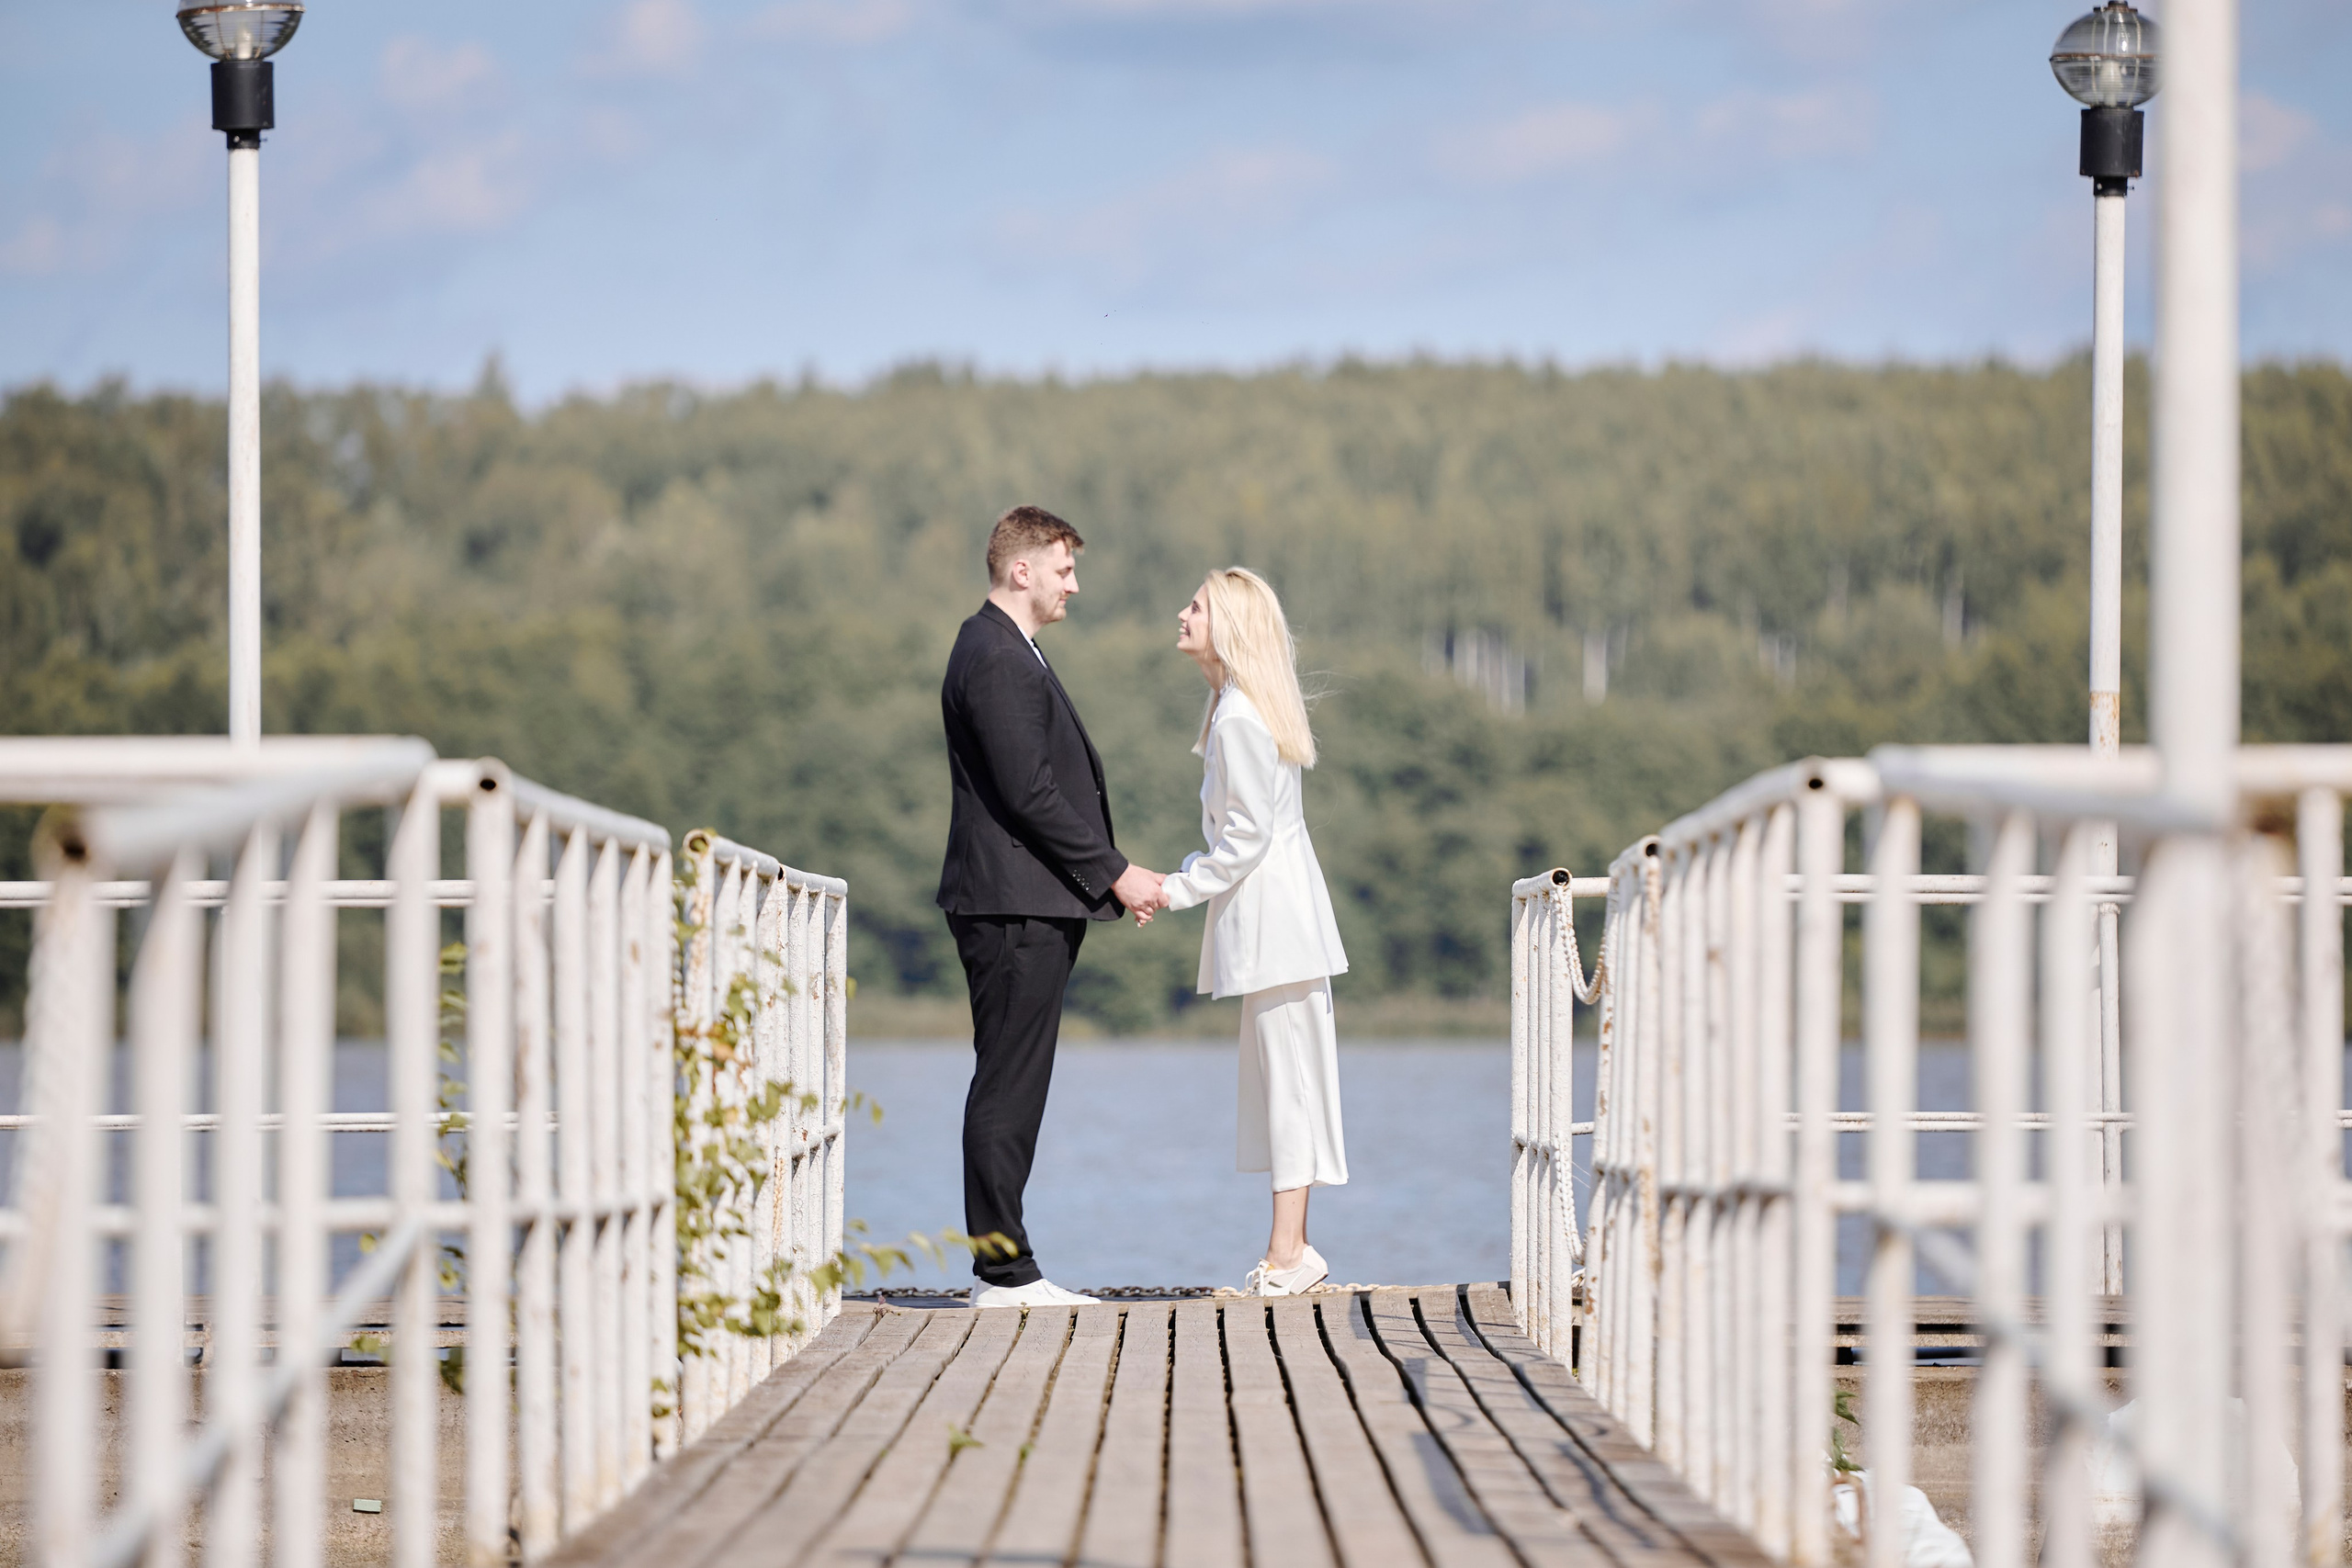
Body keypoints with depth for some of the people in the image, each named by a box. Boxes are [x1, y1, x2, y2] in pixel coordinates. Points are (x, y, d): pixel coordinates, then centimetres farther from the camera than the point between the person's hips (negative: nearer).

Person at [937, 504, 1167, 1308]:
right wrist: (1114, 873, -13)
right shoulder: (995, 660, -14)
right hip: (1014, 905, -11)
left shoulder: (1008, 653, 20)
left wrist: (1111, 873, 17)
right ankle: (1003, 1270, -6)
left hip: (1030, 907, 11)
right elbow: (1028, 792, -18)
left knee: (1014, 1086, 10)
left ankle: (1004, 1266, 12)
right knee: (1008, 1086, -8)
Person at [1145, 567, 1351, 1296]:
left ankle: (1288, 1252, -6)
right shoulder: (1240, 708, 14)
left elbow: (1248, 834, -17)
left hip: (1272, 910, -10)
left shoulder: (1239, 719, -16)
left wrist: (1178, 890, -10)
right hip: (1272, 907, 10)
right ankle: (1292, 1249, 13)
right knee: (1281, 1074, 10)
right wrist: (1184, 879, 14)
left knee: (1287, 1071, -7)